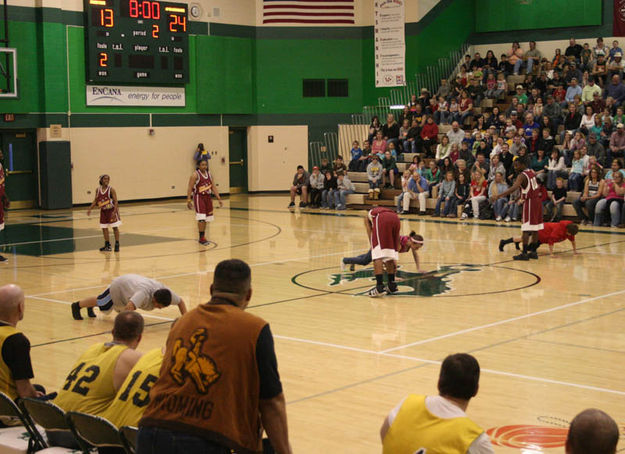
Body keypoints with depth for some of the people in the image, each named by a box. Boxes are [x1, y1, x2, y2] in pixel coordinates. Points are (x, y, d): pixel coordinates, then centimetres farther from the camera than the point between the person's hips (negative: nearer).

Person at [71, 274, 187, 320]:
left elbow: (180, 302, -18)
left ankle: (91, 307, 60)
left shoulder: (164, 291, -31)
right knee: (101, 304, 18)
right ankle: (77, 305, 46)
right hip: (119, 285, -6)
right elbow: (130, 306, -63)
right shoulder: (143, 293, -51)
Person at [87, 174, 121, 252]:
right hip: (103, 211, 5)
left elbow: (115, 202, -17)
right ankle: (107, 245, 19)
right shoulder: (98, 190, -1)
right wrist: (90, 209, -1)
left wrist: (114, 212, -27)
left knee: (115, 227, -1)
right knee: (104, 228, 8)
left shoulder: (111, 190, -15)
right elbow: (95, 201, 9)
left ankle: (117, 245, 5)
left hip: (112, 210, -5)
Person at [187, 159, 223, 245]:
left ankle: (202, 236, 21)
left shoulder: (209, 174, 8)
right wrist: (189, 201, -19)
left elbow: (213, 187, 12)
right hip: (199, 197, -7)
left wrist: (219, 198, 6)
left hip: (208, 197, 7)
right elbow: (190, 188, -13)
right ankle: (201, 238, -8)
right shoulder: (195, 175, -11)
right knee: (201, 219, -14)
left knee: (206, 219, 10)